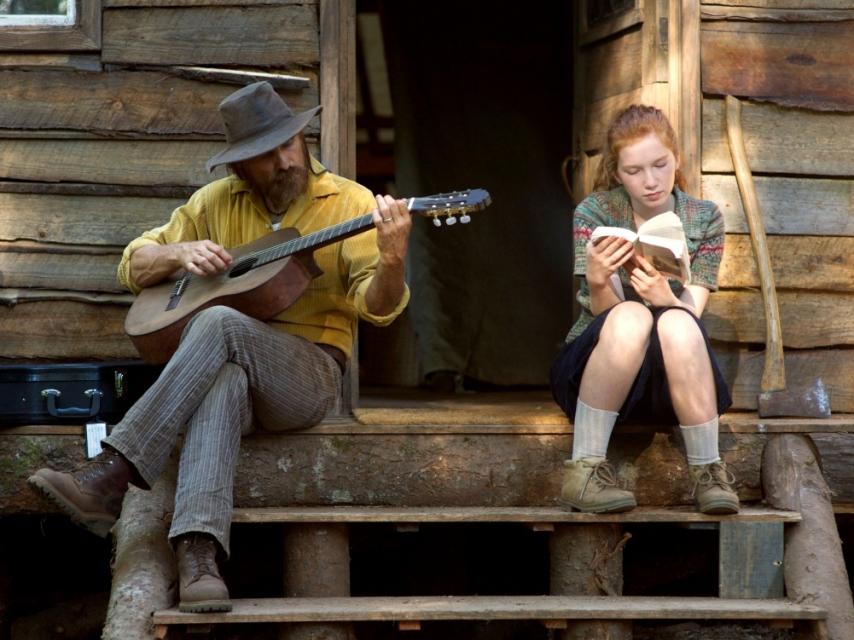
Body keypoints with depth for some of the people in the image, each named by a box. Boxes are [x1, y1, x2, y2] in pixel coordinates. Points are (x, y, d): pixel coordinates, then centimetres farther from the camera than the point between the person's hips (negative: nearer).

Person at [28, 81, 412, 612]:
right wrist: (179, 253, -6)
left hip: (310, 375, -2)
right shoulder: (217, 201, 11)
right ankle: (198, 553, -54)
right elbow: (134, 267, 16)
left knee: (220, 324, -34)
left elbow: (377, 307, -9)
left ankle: (113, 476, -38)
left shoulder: (349, 202, 2)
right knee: (223, 379, -37)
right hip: (231, 365, 2)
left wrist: (391, 263, -32)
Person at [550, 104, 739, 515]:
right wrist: (596, 282, -35)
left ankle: (708, 473, -27)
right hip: (594, 371, -1)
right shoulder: (594, 213, -3)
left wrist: (666, 298, -32)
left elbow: (692, 314, -8)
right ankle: (584, 470, -32)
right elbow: (606, 312, -11)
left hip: (675, 381, 1)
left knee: (676, 325, -34)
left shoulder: (704, 219, 2)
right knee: (630, 318, -35)